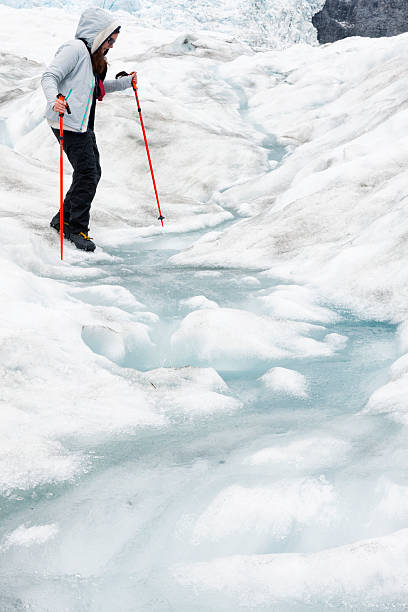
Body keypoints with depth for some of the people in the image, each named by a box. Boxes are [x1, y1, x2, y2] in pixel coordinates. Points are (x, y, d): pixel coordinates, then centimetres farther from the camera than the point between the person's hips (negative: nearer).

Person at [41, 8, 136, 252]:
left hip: (83, 125, 10)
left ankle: (64, 219, 23)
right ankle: (78, 229, -2)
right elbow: (49, 77, -18)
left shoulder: (94, 57, 19)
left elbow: (98, 88, 33)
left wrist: (126, 82, 24)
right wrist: (54, 100, -37)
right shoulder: (75, 49, -11)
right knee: (87, 175, -11)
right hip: (69, 124, -10)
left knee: (93, 173, 12)